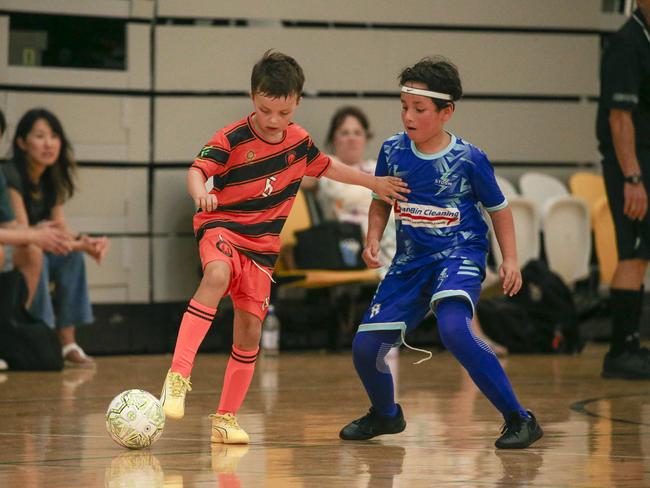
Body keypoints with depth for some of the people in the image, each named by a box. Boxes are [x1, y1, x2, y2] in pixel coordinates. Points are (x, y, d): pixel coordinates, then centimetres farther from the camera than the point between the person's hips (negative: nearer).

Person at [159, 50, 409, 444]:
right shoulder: (233, 139, -13)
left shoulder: (299, 141, 4)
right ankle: (178, 375, -41)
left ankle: (227, 418, 17)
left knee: (250, 330, 3)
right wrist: (200, 192, -44)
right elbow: (198, 170, -21)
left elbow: (325, 166, 23)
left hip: (263, 246, 5)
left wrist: (373, 182, 28)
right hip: (222, 228, -5)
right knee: (218, 276, -37)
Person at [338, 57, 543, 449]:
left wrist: (510, 260, -7)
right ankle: (385, 414, 34)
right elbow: (381, 202, 14)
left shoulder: (468, 158, -12)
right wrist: (373, 239, -3)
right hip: (411, 261, 5)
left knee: (453, 328, -33)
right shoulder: (393, 151, -3)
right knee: (365, 347, 0)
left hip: (460, 254, -5)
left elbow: (499, 208, 1)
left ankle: (519, 419, -24)